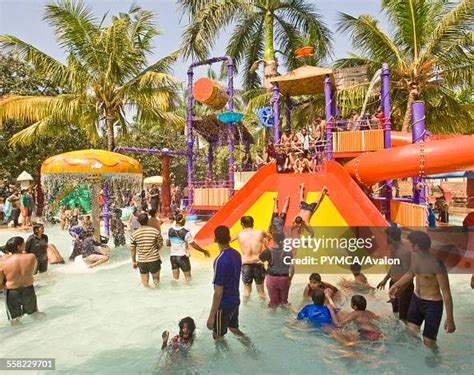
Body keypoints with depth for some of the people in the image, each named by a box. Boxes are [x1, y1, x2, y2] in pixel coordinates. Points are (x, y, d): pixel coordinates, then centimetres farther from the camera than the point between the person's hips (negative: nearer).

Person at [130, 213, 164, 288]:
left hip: (141, 261, 1)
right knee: (156, 280, 18)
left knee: (145, 282, 16)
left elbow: (132, 249, 1)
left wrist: (133, 261, 14)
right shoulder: (155, 231, -10)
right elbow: (160, 245, 0)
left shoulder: (134, 234, -7)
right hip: (154, 259, -1)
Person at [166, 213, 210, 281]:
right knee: (188, 277, 12)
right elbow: (193, 245, -15)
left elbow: (167, 244, 7)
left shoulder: (170, 230, -3)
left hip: (172, 256, 5)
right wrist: (204, 251, -3)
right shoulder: (185, 232, -19)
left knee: (175, 278, 14)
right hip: (182, 257, -5)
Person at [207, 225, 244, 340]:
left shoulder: (221, 260, -27)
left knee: (218, 337, 11)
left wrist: (212, 315, -17)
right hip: (235, 301, 7)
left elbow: (218, 292, -25)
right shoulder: (237, 254, -3)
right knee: (234, 328, 25)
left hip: (224, 305, -7)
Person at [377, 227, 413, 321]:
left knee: (403, 316, 2)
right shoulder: (393, 248, 3)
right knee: (395, 311, 22)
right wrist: (385, 280, 18)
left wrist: (398, 291, -28)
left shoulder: (404, 252, -25)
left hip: (404, 286, -9)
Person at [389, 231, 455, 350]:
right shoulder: (415, 255, -6)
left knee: (428, 342, 5)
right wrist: (397, 285, 10)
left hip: (433, 304, -7)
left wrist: (450, 319, -18)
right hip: (415, 300, 7)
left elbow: (446, 293, -21)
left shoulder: (436, 264, -28)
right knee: (410, 335, 14)